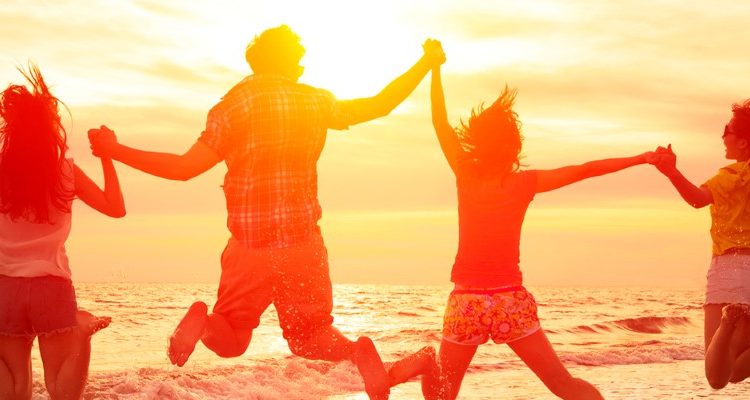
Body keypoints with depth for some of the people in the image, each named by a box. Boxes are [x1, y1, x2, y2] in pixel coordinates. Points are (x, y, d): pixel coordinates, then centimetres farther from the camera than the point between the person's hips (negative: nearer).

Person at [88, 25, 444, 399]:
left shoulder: (235, 103, -3)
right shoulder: (316, 101, 2)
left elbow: (185, 167, -9)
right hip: (304, 243, 1)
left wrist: (115, 151, -1)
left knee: (229, 340, 16)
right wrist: (426, 63, 24)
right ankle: (357, 352, -17)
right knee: (309, 337, 16)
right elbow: (379, 105, 12)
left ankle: (203, 322, -20)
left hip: (250, 246, -1)